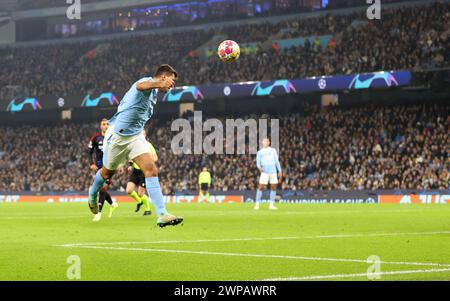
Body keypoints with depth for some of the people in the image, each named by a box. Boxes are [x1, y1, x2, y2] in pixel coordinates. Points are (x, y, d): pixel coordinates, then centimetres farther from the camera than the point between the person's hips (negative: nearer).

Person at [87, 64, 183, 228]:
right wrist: (159, 84, -72)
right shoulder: (147, 81, -21)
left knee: (151, 170, -14)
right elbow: (141, 85, -50)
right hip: (117, 135, -7)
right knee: (107, 173, 16)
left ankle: (162, 215, -21)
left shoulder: (153, 93, 9)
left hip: (135, 136, 7)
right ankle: (93, 194, 50)